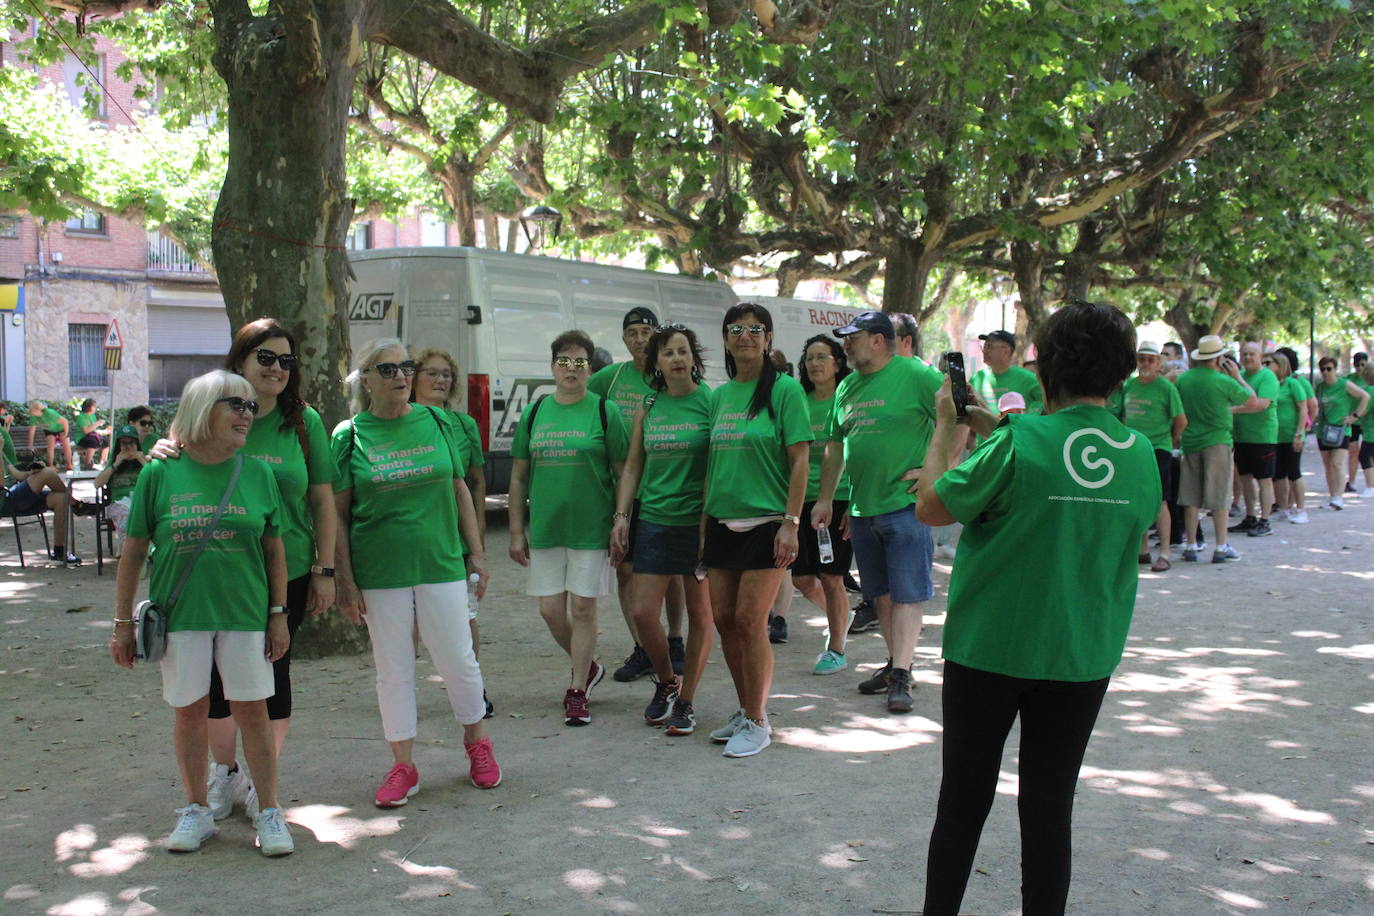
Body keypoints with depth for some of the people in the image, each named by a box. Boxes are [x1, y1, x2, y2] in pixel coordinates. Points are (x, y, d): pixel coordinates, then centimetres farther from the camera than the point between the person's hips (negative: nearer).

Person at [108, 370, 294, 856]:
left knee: (252, 710, 5)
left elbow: (275, 548, 6)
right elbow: (133, 552, 2)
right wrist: (122, 622, 3)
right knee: (189, 712, 10)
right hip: (180, 614, 0)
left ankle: (269, 812, 15)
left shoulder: (257, 474, 0)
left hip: (245, 614, 0)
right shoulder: (160, 474, -4)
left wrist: (279, 614, 3)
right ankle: (197, 810, 26)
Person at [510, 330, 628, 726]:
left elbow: (624, 474, -2)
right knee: (551, 610, 6)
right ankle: (588, 667, 32)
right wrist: (517, 532, 7)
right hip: (544, 529, 4)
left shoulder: (604, 412, -2)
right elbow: (518, 477, 11)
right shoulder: (534, 413, 7)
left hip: (591, 529, -3)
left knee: (582, 607, 0)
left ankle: (577, 693, 13)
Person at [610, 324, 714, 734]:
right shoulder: (648, 407, 8)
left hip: (699, 521, -3)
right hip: (654, 520, 4)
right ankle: (666, 681, 27)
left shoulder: (711, 401, -4)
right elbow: (633, 466, 14)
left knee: (699, 614, 5)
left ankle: (685, 701, 20)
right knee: (643, 613, 0)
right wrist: (621, 515, 5)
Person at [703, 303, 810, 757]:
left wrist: (791, 523, -15)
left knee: (749, 621, -7)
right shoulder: (720, 395, 12)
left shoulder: (784, 389, -6)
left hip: (766, 523, -6)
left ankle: (757, 722, 7)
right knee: (724, 619, 8)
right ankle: (746, 708, 24)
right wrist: (704, 523, 14)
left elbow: (799, 461, -9)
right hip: (723, 522, 6)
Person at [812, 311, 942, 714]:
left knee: (906, 594, -3)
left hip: (905, 504, -7)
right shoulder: (847, 387, 12)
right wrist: (825, 499, 16)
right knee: (881, 593, 15)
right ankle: (895, 663, 27)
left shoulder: (916, 375, -9)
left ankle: (901, 677, -1)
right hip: (862, 509, 7)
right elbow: (835, 446, 19)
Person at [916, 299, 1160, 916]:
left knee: (962, 801, 12)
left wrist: (947, 425, 3)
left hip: (989, 650, -3)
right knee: (1049, 805, 13)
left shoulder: (1019, 443, -19)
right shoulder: (1140, 453, -3)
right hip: (1083, 657, 3)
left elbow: (931, 507, -10)